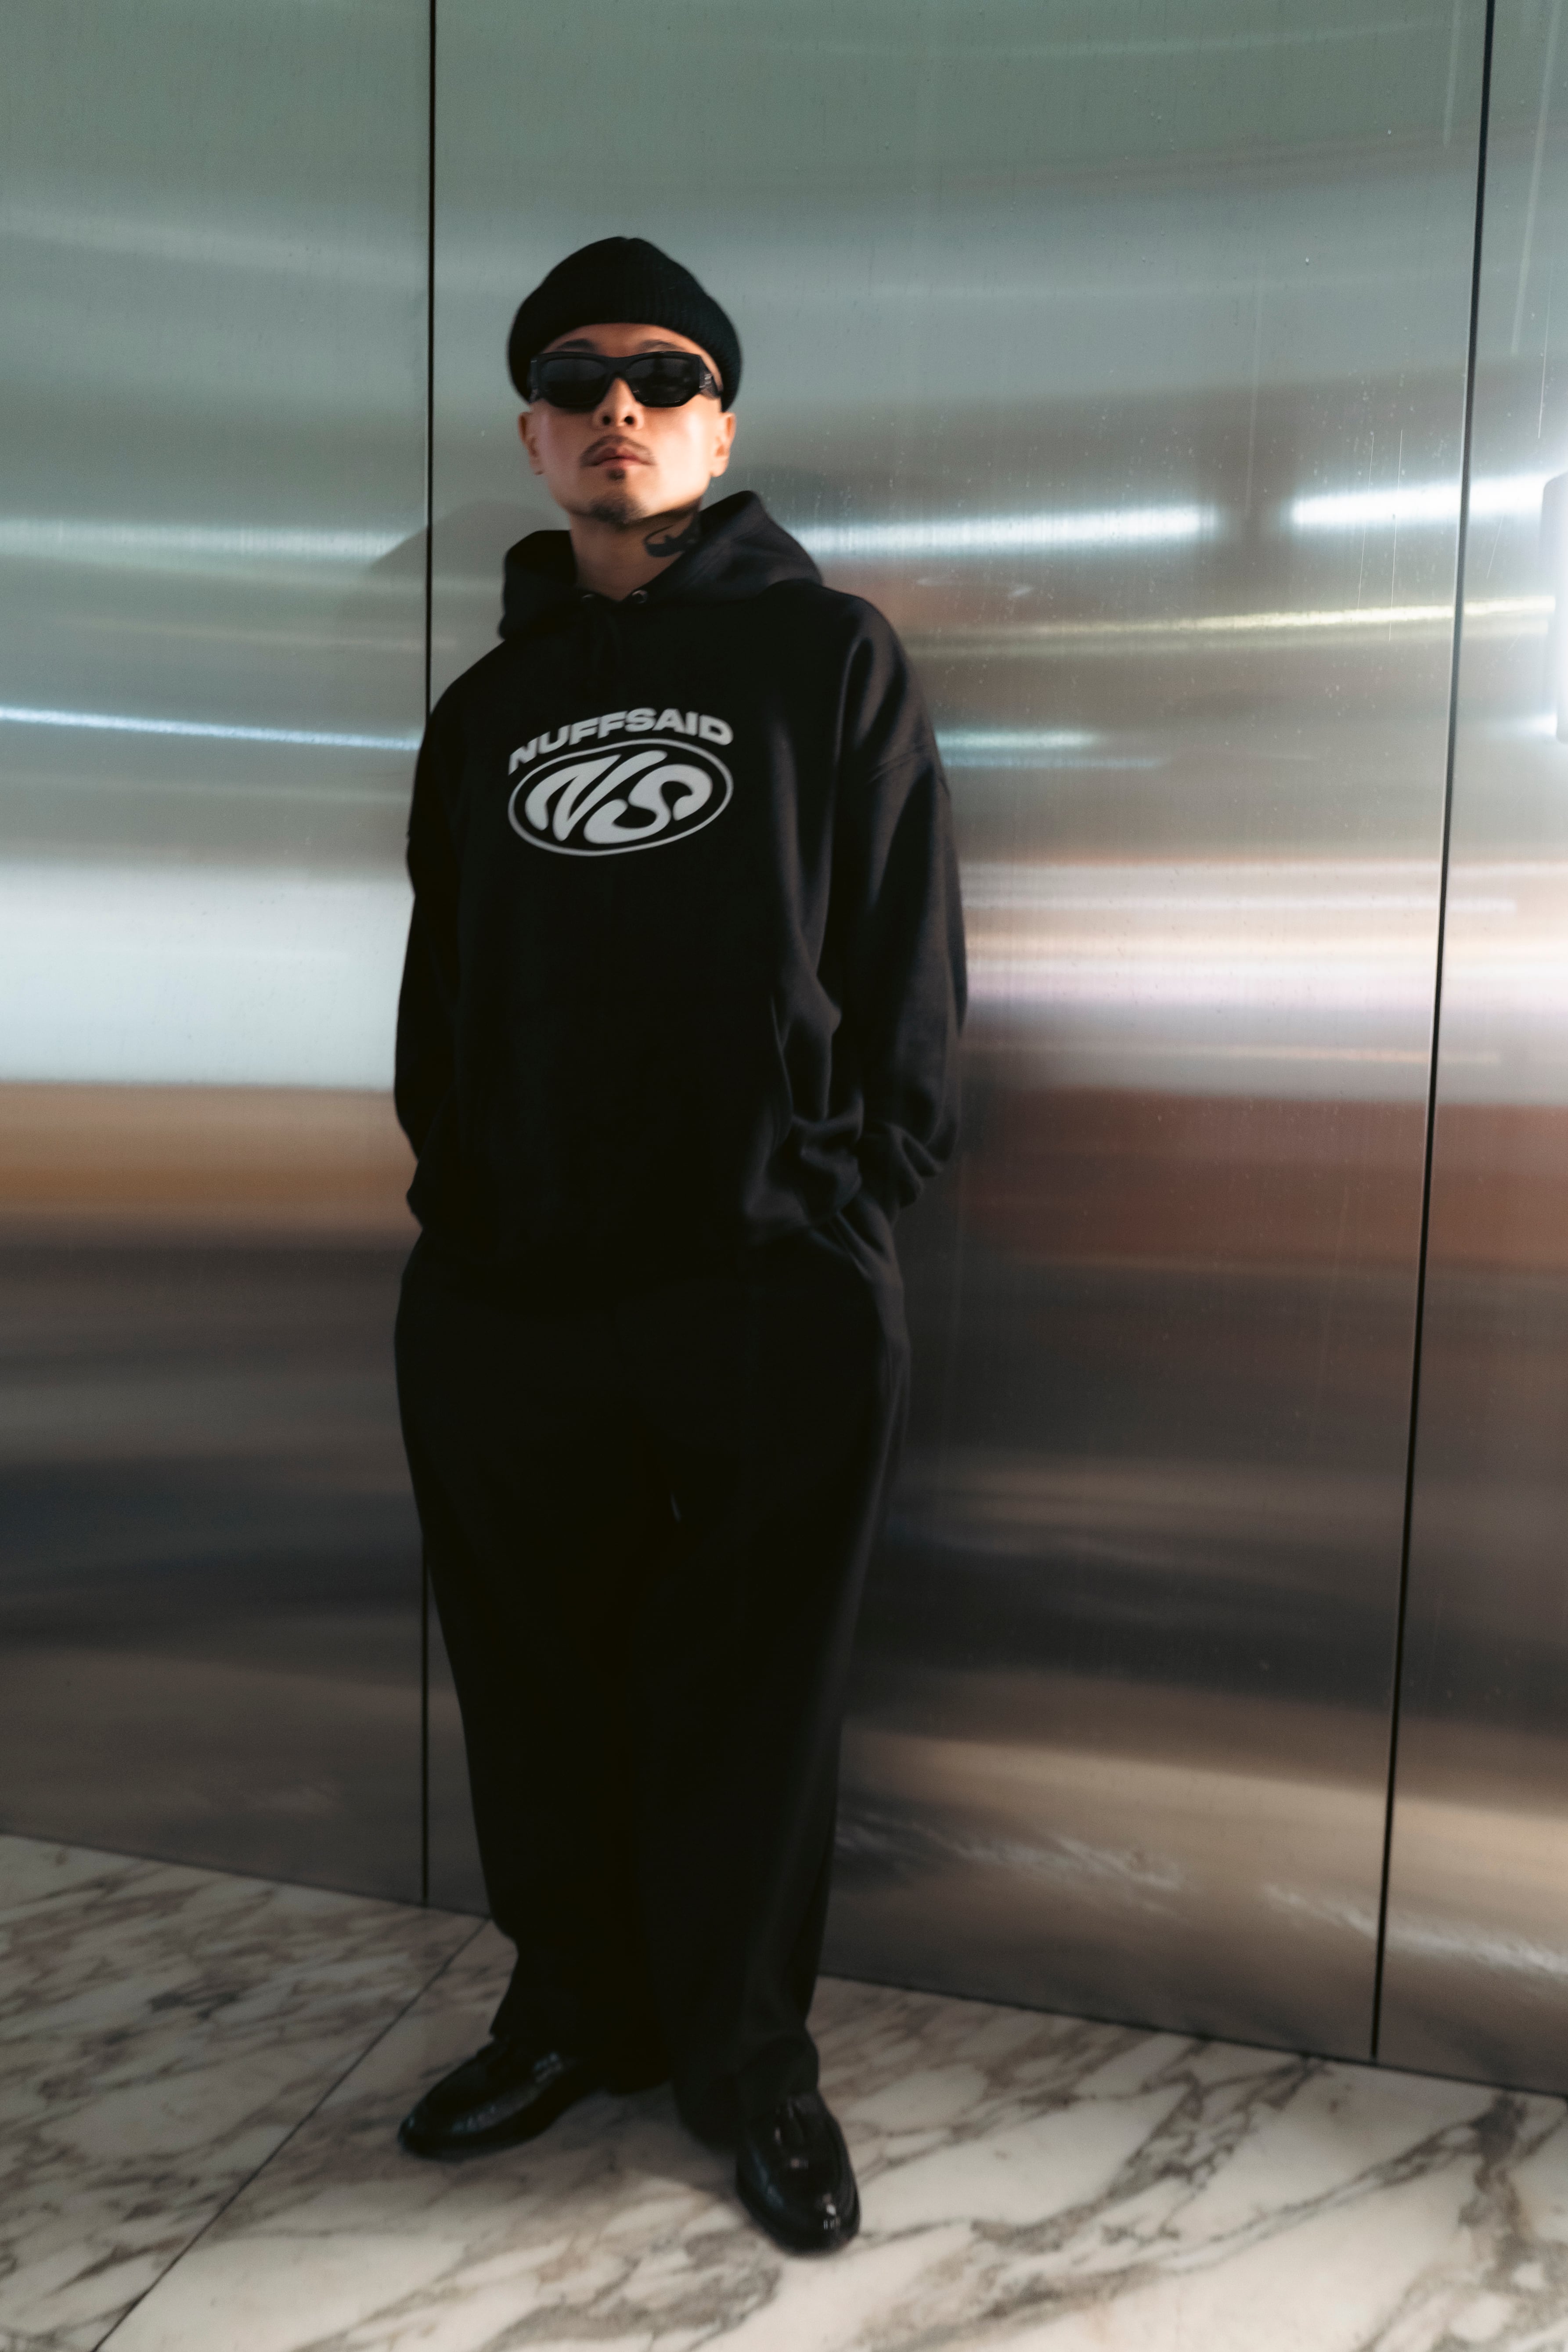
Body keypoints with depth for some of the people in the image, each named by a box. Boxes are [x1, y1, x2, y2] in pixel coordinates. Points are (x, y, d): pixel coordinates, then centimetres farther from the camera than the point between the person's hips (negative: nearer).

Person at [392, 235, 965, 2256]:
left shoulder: (831, 659, 5)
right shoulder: (490, 704, 16)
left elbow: (911, 969, 0)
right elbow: (438, 985, 17)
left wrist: (852, 1204, -6)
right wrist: (454, 1194, 7)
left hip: (773, 1303, -4)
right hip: (499, 1302, 4)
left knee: (751, 1708, 9)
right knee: (537, 1692, 16)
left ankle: (746, 2052, 31)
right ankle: (573, 2011, 38)